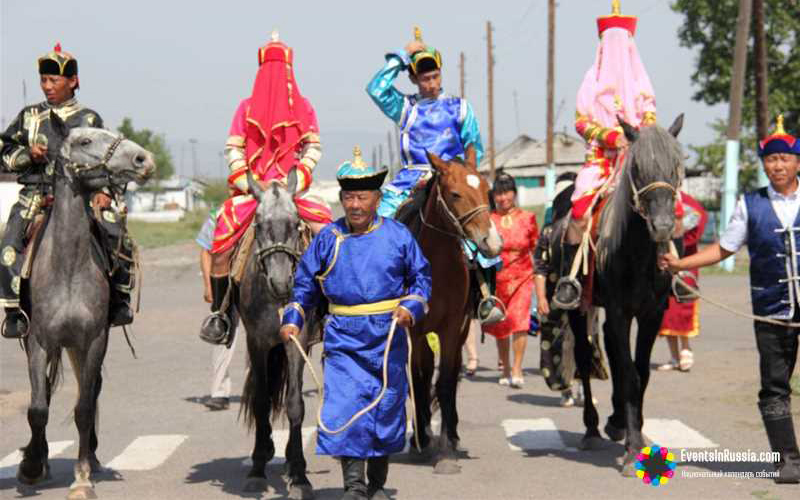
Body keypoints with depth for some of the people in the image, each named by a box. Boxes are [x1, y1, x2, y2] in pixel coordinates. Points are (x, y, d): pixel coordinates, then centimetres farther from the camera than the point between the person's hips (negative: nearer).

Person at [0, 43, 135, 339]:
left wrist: (103, 191, -10)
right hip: (35, 195, 1)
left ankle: (119, 298, -2)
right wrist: (27, 155, -4)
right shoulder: (29, 116, 14)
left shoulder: (88, 120, 10)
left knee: (117, 234, -21)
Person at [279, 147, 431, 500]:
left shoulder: (398, 236, 0)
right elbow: (305, 283, 11)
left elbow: (421, 278, 7)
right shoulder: (327, 239, 3)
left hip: (388, 337, 0)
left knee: (386, 408, 9)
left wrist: (411, 307, -11)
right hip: (343, 339, 0)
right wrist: (293, 319, -1)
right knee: (344, 408, -12)